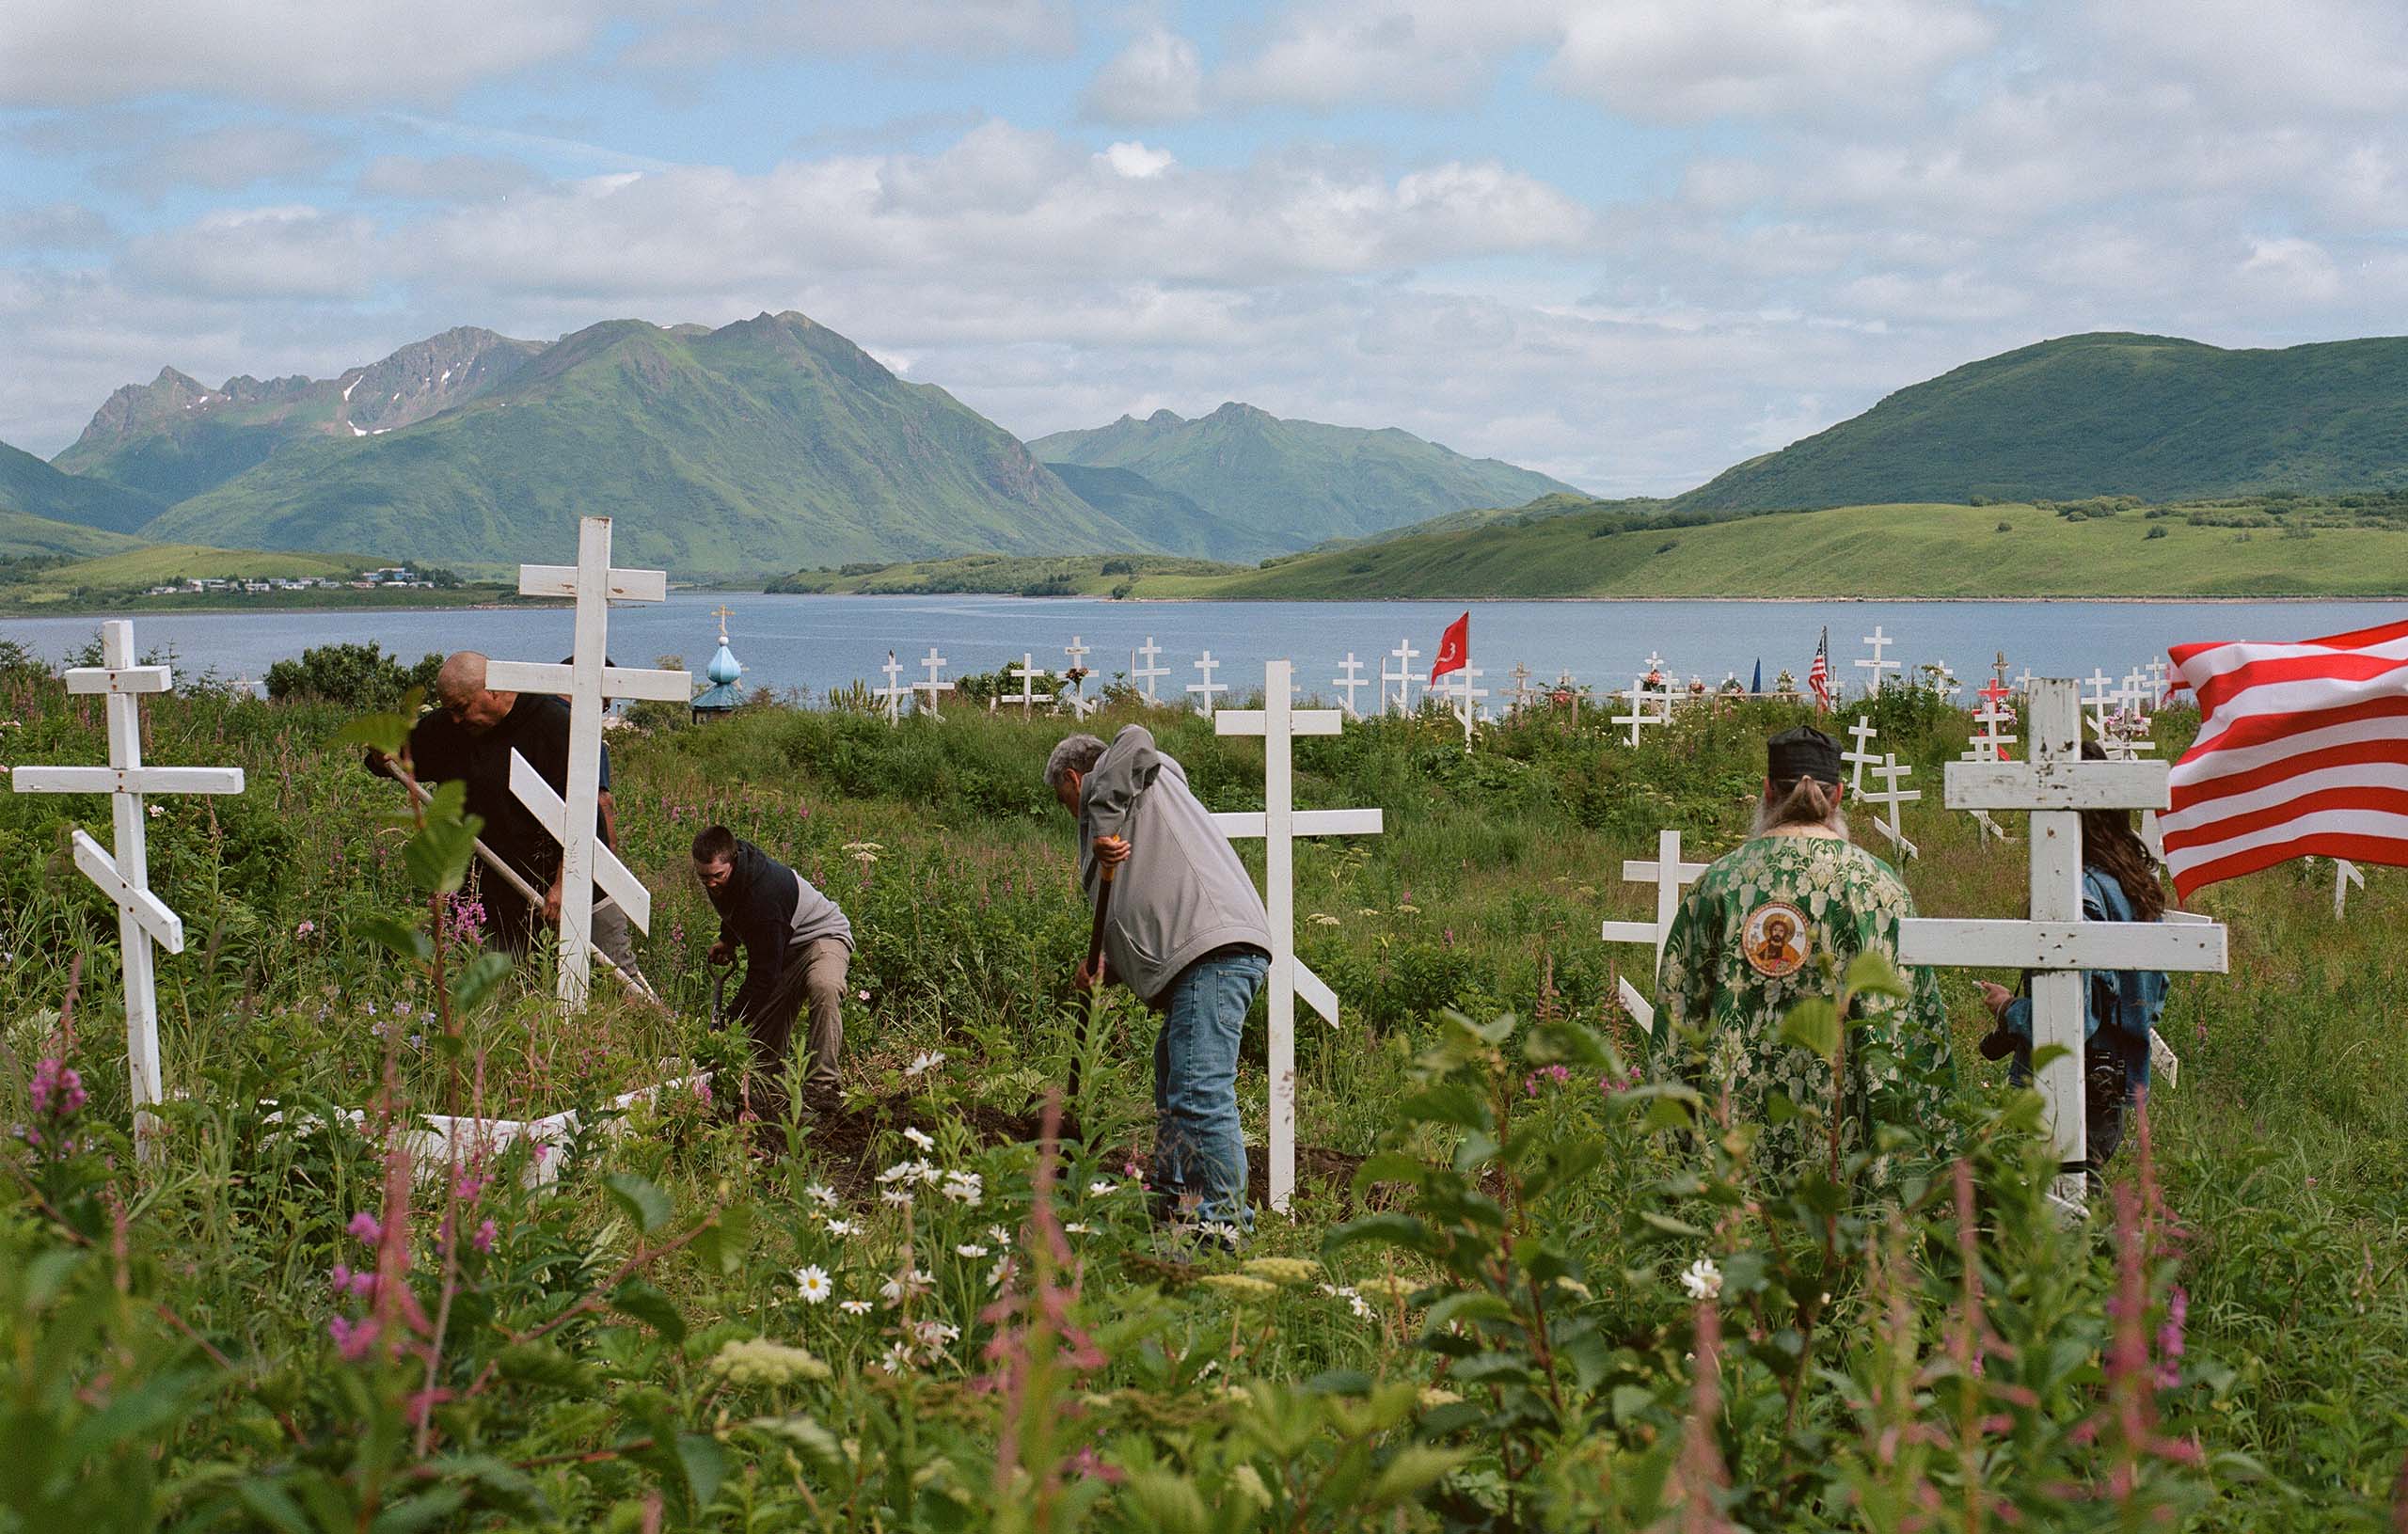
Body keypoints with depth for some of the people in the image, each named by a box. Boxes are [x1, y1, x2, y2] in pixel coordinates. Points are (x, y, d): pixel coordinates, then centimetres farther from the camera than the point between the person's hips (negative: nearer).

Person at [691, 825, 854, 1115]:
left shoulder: (763, 894, -37)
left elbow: (763, 974, -35)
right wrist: (728, 938, 2)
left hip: (821, 936, -9)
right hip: (782, 947, 9)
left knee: (823, 987, -40)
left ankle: (823, 1084, -37)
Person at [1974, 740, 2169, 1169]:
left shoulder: (2077, 892, -21)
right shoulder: (2138, 882, 8)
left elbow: (2070, 1017, -25)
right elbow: (2154, 995, 18)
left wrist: (2007, 1009, -7)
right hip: (2122, 1083, 9)